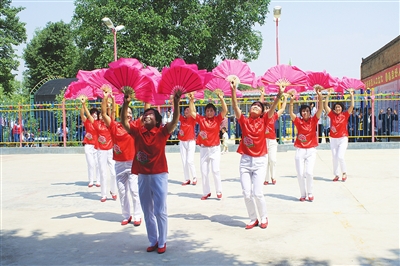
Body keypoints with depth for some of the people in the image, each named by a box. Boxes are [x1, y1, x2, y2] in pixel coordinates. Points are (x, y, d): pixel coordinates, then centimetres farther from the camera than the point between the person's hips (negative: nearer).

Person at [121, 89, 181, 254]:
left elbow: (175, 121, -18)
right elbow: (124, 121, -6)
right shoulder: (137, 132, 4)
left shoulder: (162, 132, -5)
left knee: (160, 211, 3)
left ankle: (162, 242, 17)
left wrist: (176, 103, -31)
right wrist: (126, 103, -18)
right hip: (143, 177, 4)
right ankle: (153, 241, 27)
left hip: (159, 175, -4)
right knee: (148, 212, 14)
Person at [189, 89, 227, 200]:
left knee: (215, 170, -8)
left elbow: (225, 110, -12)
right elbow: (192, 112, -2)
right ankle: (206, 192, 16)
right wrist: (191, 99, -9)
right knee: (204, 171, 5)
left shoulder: (217, 119, -1)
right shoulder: (201, 119, 2)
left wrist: (221, 98, -20)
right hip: (204, 149, 2)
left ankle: (219, 191, 7)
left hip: (215, 149, -2)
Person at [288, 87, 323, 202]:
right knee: (300, 173, -2)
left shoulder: (313, 120, 2)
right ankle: (303, 194, 14)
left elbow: (320, 109, -9)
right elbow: (291, 113, -14)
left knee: (309, 172, -10)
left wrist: (320, 96, -22)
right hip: (300, 150, 0)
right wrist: (292, 101, -27)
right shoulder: (298, 121, 1)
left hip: (311, 150, 0)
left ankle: (310, 193, 9)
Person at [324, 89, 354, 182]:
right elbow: (325, 105, 1)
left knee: (340, 156, -14)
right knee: (334, 157, 6)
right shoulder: (332, 115, 4)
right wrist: (328, 95, -2)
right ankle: (336, 175, 15)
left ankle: (344, 173, 6)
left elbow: (352, 106, -5)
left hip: (343, 139, -3)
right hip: (333, 139, 3)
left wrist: (351, 95, -5)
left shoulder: (345, 115, 1)